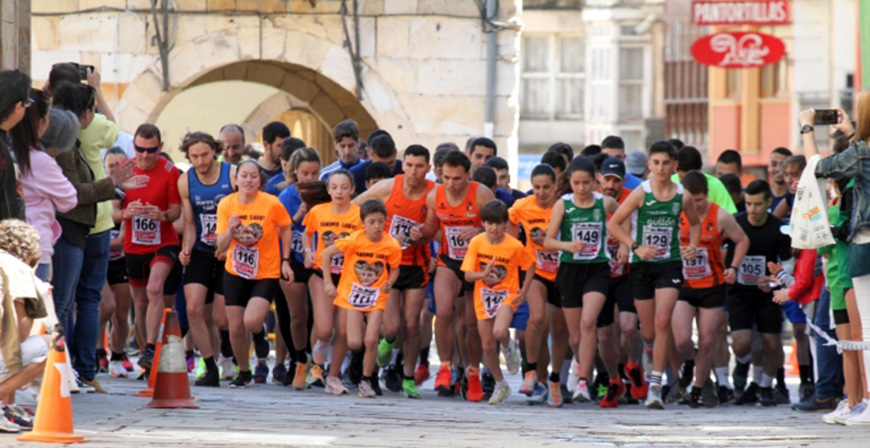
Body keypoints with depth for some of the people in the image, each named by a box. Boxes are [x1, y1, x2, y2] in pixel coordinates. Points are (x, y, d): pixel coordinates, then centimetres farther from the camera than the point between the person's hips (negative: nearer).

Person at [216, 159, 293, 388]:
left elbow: (286, 230, 4)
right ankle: (244, 373, 25)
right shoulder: (226, 204, -6)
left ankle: (261, 334, 16)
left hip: (266, 274, -3)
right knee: (235, 328, 2)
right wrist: (230, 230, -25)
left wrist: (285, 261, 0)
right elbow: (221, 247, -5)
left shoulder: (272, 204, -14)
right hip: (235, 274, 3)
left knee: (251, 322, -23)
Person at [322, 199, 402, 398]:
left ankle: (366, 380, 6)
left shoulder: (392, 245, -11)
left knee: (371, 340, -11)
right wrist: (327, 282, -7)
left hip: (376, 297, 1)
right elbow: (326, 253, -6)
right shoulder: (354, 241, -16)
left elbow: (394, 269, 6)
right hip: (352, 295, -1)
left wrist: (389, 283, -15)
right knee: (354, 343, -8)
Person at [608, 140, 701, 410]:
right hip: (642, 266, 0)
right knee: (648, 329, 8)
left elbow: (695, 223, 19)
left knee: (662, 322, -17)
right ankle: (650, 349, 47)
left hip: (670, 263, 0)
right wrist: (636, 247, -12)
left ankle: (656, 385, -14)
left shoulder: (682, 196, -1)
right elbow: (613, 224, -2)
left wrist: (693, 246, 1)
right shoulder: (641, 193, -6)